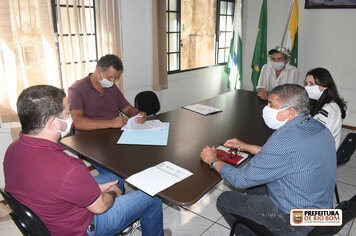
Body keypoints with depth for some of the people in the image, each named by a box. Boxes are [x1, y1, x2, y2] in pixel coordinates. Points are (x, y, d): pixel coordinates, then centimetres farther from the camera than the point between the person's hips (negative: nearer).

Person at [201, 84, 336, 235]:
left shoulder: (285, 140, -32)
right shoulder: (317, 127, -2)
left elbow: (241, 180, -23)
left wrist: (213, 161, -6)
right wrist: (245, 146, 15)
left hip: (295, 224, -9)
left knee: (224, 200, 2)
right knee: (255, 183, 24)